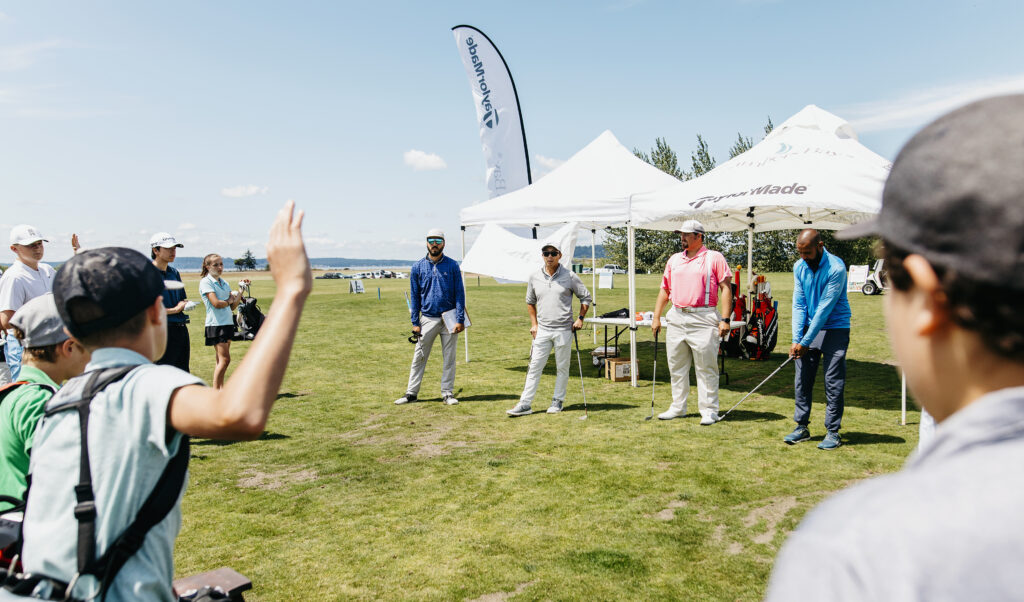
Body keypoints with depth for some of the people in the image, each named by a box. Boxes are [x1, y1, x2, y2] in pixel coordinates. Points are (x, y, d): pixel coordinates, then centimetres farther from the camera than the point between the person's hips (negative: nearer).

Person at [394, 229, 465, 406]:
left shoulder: (452, 265, 1)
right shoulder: (417, 267, 4)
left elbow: (459, 293, -1)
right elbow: (414, 296, 6)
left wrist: (460, 319, -9)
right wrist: (415, 323, 0)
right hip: (427, 319, 1)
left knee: (449, 358, 5)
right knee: (419, 357, 5)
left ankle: (447, 393, 14)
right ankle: (411, 392, 13)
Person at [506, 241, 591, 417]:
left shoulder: (569, 277, -1)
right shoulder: (534, 277, 6)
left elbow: (585, 297, 8)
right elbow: (530, 302, 18)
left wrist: (580, 318, 0)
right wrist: (534, 323, 9)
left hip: (564, 330, -2)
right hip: (542, 330, 2)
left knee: (562, 368, 6)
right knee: (534, 367, -1)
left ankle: (557, 401, 19)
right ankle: (525, 404, -1)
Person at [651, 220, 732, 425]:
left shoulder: (714, 258, 1)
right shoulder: (674, 260, 16)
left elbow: (726, 289, -4)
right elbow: (664, 290, 19)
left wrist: (725, 319, -12)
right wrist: (656, 317, 12)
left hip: (703, 319, -5)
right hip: (676, 318, 6)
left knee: (706, 367, -2)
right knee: (676, 366, 10)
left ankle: (709, 410, 6)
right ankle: (678, 407, 20)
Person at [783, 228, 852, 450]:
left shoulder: (836, 268, -19)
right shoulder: (799, 267, 0)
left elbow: (825, 308, -20)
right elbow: (798, 304, 1)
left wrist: (805, 342, -19)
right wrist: (796, 339, -9)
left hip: (835, 328, -5)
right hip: (809, 327, 6)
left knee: (833, 382, -4)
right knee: (802, 379, 5)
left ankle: (833, 432, 5)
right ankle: (802, 427, 14)